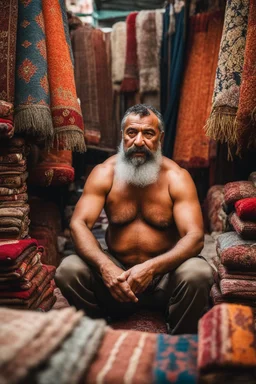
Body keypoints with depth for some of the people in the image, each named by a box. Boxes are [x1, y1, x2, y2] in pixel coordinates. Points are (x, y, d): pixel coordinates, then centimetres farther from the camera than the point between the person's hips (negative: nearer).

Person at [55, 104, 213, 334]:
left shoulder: (176, 177, -8)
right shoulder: (104, 173, -3)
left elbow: (195, 237, -17)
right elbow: (79, 224, -12)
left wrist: (152, 268, -34)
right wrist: (105, 267, -31)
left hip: (165, 273, -1)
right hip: (115, 269, 2)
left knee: (198, 273, -32)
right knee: (69, 270, -24)